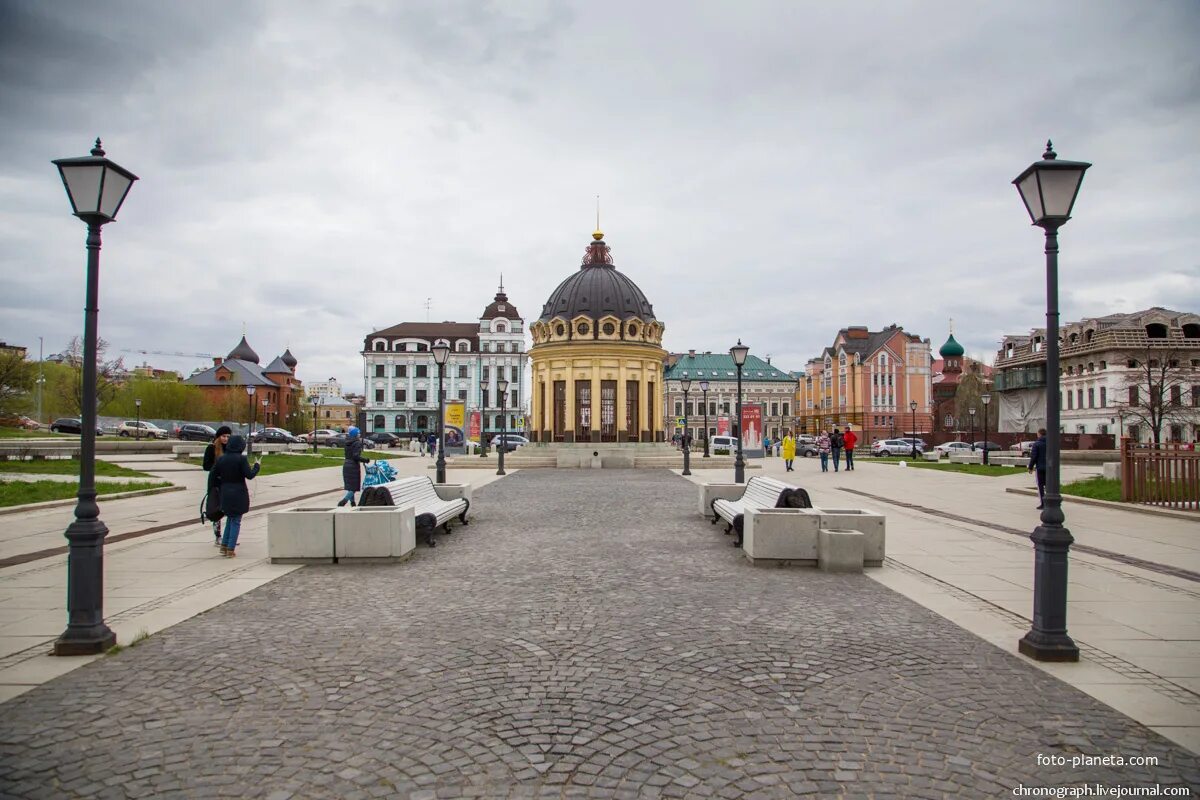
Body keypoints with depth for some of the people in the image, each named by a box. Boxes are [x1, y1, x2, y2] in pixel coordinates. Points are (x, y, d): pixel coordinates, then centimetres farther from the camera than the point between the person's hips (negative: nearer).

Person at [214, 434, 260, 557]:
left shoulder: (221, 459, 1)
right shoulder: (241, 459, -14)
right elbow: (249, 475, -15)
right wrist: (257, 465, 0)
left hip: (225, 494, 5)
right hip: (239, 494, -5)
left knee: (230, 519, 21)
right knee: (236, 521, 4)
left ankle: (224, 546, 18)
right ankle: (231, 549, 4)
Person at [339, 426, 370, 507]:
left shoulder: (347, 443, 10)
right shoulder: (357, 443, -13)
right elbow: (356, 456, -21)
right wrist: (366, 460, -12)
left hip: (346, 465, 8)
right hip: (354, 466, -8)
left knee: (349, 486, 15)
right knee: (354, 486, -2)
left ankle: (353, 503, 24)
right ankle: (342, 502, -17)